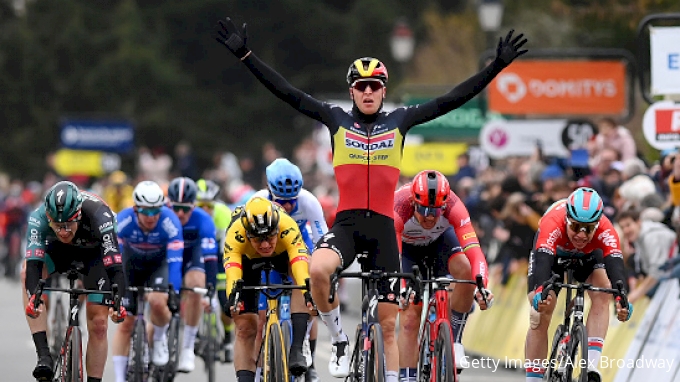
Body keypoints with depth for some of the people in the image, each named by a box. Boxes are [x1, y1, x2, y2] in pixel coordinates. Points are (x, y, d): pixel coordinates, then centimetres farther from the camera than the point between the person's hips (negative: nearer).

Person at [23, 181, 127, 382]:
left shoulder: (99, 215, -40)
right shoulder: (39, 217, -36)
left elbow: (115, 267, -42)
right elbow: (33, 264, -43)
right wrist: (32, 298, -60)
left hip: (96, 251, -1)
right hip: (59, 251, 1)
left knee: (98, 324, -9)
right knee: (28, 272, -30)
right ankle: (44, 356, -32)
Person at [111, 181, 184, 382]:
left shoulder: (169, 222, -33)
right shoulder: (123, 220, -31)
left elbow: (175, 261, -36)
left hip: (159, 263, -1)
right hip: (132, 263, 1)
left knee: (157, 301, -30)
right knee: (126, 323, -3)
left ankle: (160, 337, 2)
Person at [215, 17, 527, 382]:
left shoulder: (399, 121, 8)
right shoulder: (336, 120, 6)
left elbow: (452, 100, 5)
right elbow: (287, 92, 1)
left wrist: (497, 66, -1)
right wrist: (244, 54, -5)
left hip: (383, 228, 1)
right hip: (345, 224, -1)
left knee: (388, 325, 4)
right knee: (317, 269, -34)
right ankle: (339, 339, -11)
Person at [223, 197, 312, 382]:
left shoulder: (287, 227, -41)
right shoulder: (235, 234, -40)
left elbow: (300, 261, -52)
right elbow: (232, 268, -50)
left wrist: (308, 290, -70)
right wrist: (232, 296, -69)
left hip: (281, 255, 0)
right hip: (248, 260, 0)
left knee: (304, 271, -33)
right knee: (246, 327, -10)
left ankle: (296, 348, -33)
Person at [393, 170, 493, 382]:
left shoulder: (452, 205, -36)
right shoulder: (399, 207, -40)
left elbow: (474, 251, -43)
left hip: (440, 239, 1)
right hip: (406, 245, -1)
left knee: (466, 270, -31)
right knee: (409, 317, -11)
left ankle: (454, 342, -17)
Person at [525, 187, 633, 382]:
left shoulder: (605, 231, -37)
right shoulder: (553, 224, -42)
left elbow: (615, 265, -48)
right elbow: (542, 261, -54)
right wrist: (538, 293, -73)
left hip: (587, 256, 1)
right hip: (552, 254, -1)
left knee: (602, 292, -28)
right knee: (540, 317, -14)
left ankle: (591, 366, -31)